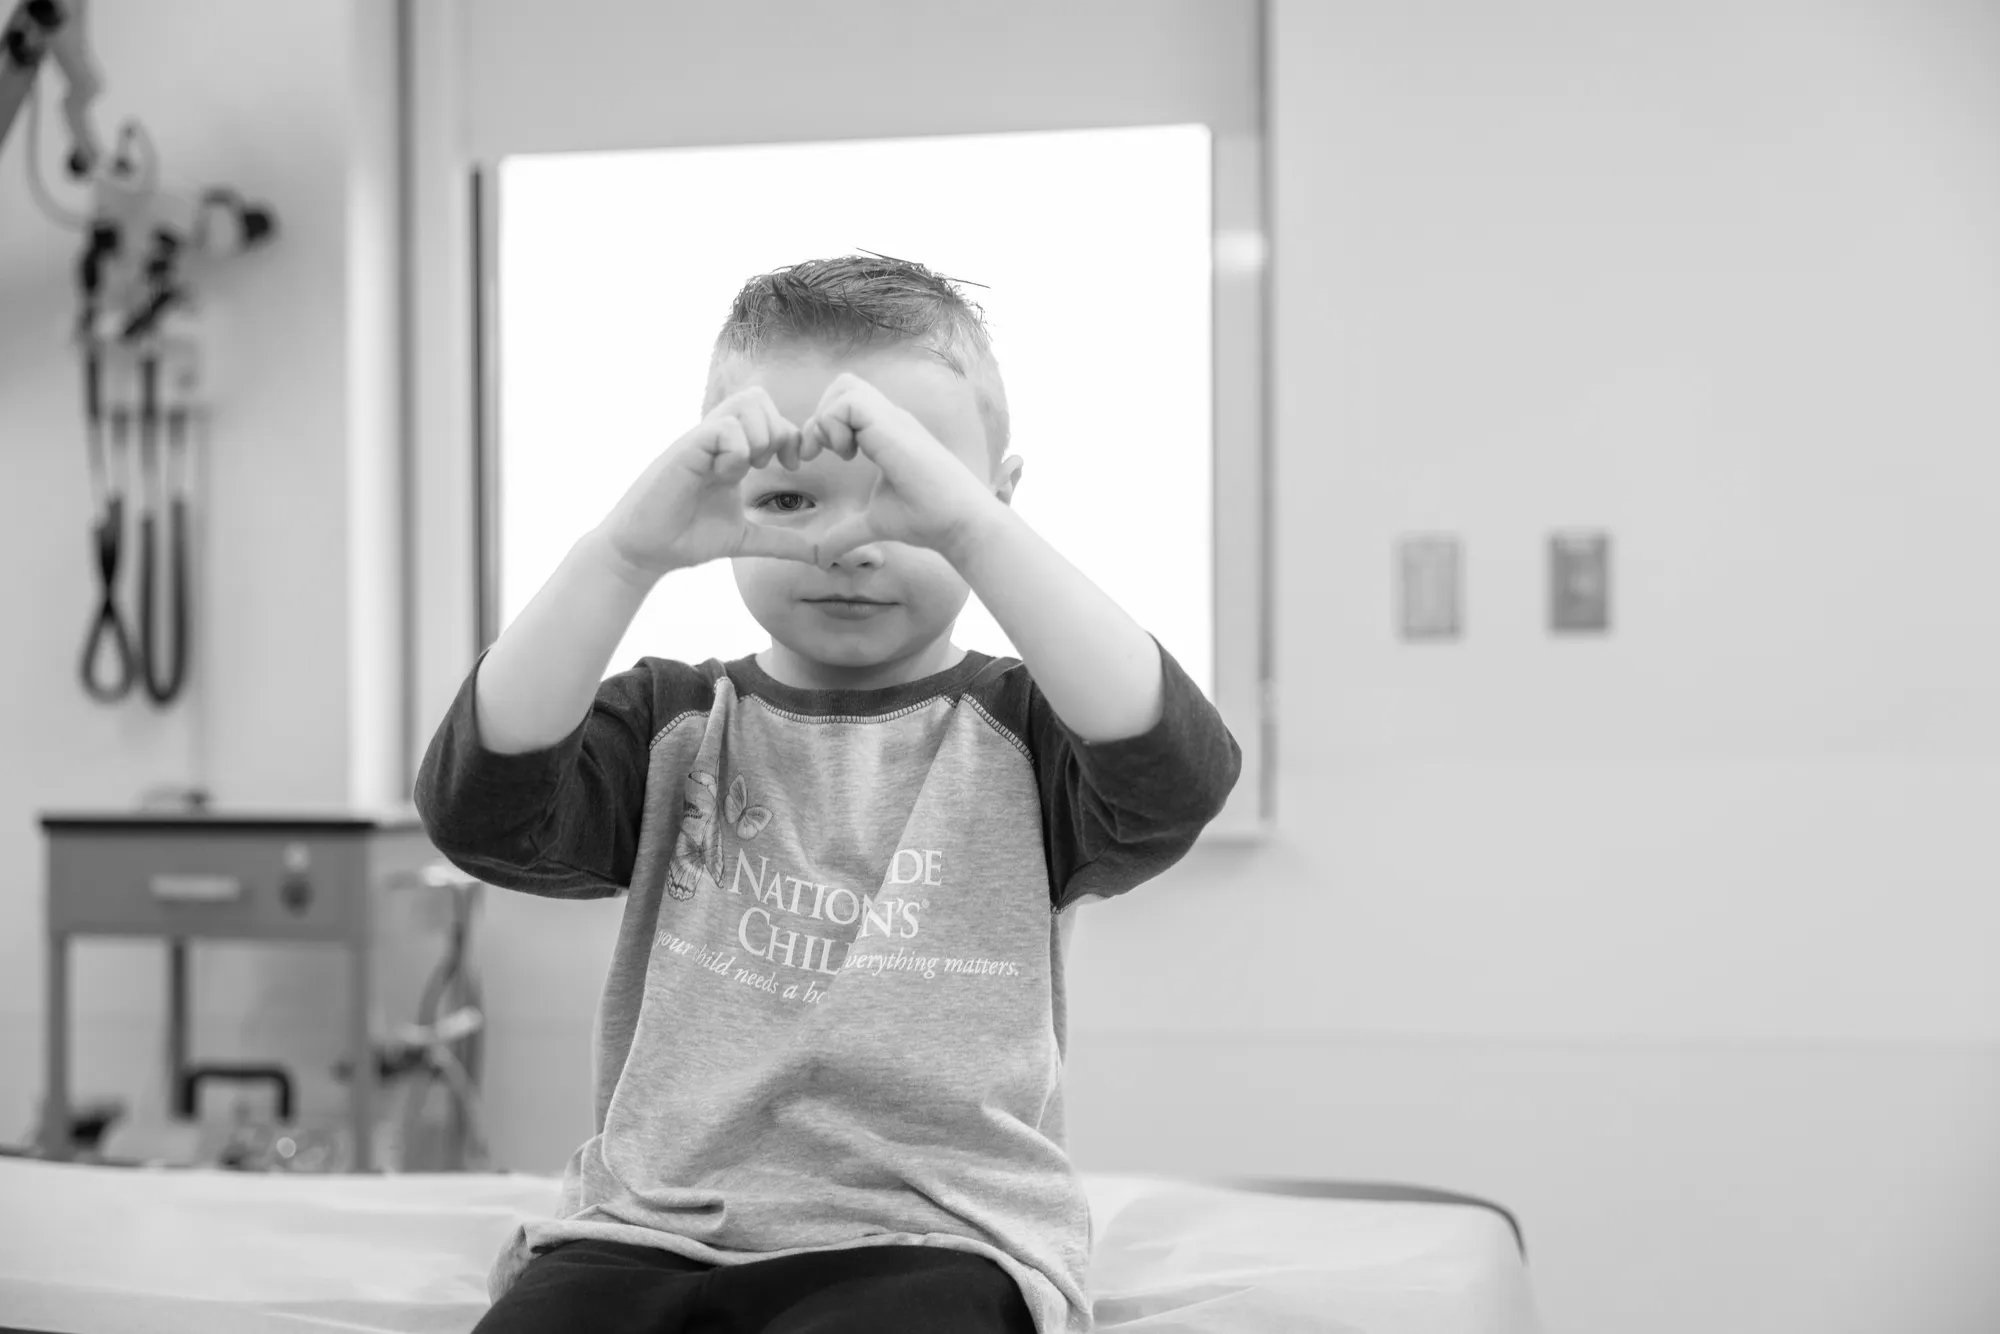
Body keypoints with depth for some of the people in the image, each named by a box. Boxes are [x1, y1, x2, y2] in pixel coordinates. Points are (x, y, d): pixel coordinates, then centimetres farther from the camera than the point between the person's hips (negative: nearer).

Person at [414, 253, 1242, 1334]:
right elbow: (480, 812, -8)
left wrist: (964, 524, -25)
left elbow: (1176, 779, -18)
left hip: (932, 1236, -2)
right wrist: (627, 551, -20)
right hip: (653, 1225, 2)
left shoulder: (1019, 732, 5)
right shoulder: (671, 727, 11)